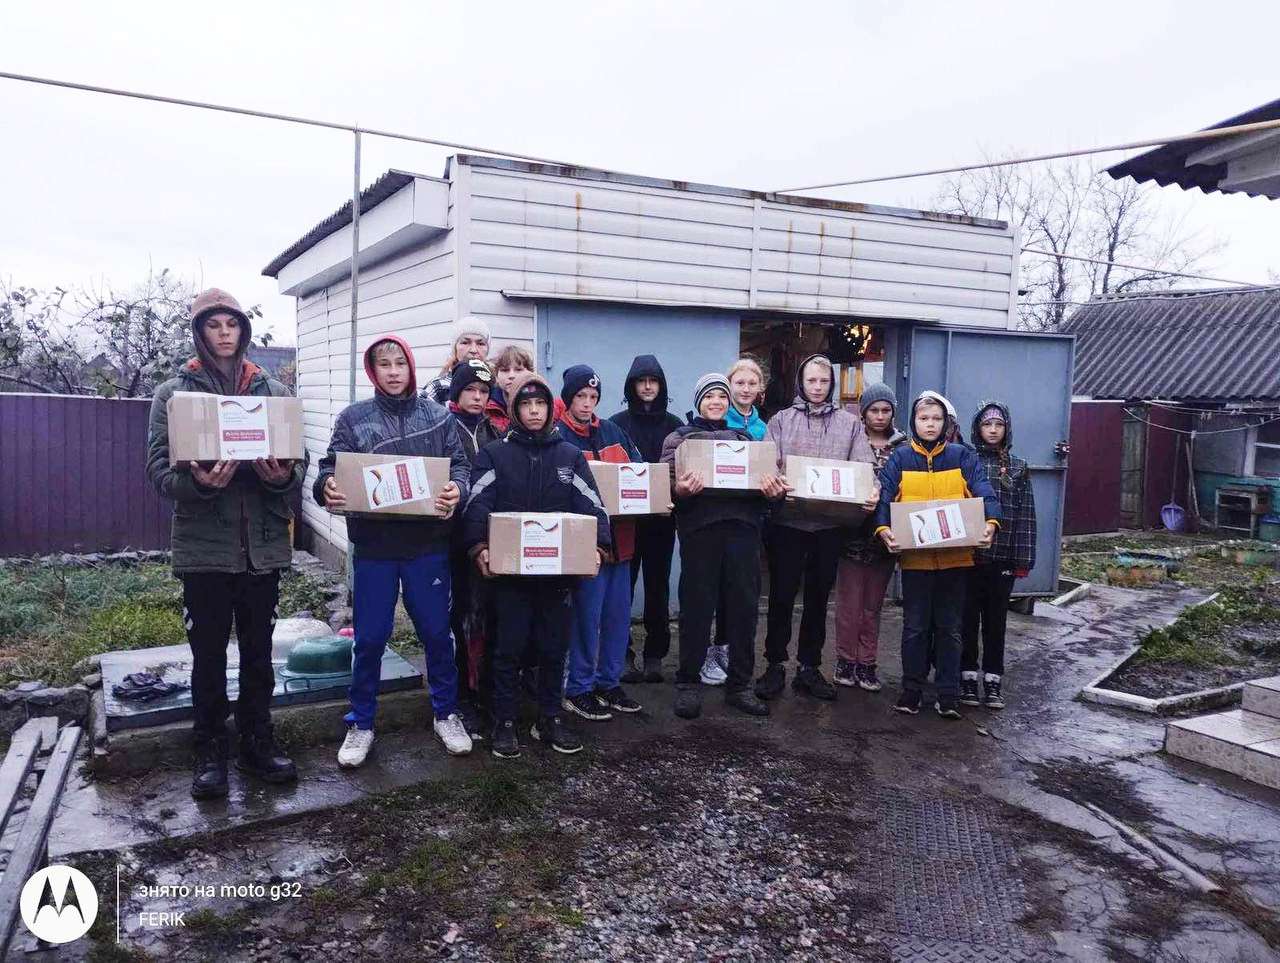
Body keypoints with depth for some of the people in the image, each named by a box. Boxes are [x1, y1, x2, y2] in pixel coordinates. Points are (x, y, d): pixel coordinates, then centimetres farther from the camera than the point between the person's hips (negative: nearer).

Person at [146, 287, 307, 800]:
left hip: (263, 544, 2)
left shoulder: (273, 390, 7)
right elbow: (159, 469, -4)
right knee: (208, 656, 8)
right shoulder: (173, 393, 2)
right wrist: (197, 482, -25)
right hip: (203, 546, -2)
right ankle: (210, 751, 24)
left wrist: (284, 475, -18)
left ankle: (257, 742, 27)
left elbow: (299, 461, 5)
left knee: (258, 652, 13)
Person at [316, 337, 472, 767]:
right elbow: (332, 467, -1)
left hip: (427, 542, 1)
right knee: (369, 638, 6)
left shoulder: (438, 416, 5)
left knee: (436, 632, 9)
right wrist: (329, 486, -24)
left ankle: (446, 713, 26)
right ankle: (361, 723, 23)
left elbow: (459, 465, 1)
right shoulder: (354, 417, 3)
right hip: (373, 543, 0)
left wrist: (456, 489, -21)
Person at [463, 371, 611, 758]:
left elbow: (591, 506, 2)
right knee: (508, 647, 4)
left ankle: (549, 719, 24)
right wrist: (479, 547, -24)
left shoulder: (570, 456, 10)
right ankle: (504, 722, 17)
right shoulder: (494, 454, 4)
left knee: (554, 647, 10)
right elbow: (478, 506, -8)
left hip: (558, 570, 2)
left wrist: (597, 546, -14)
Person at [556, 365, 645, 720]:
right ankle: (579, 689, 13)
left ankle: (609, 682, 26)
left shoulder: (613, 432, 13)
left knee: (619, 615, 12)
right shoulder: (558, 436, -5)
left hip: (620, 537, 7)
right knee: (587, 617, -1)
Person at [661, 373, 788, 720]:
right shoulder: (681, 437, 14)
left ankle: (739, 685, 14)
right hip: (700, 525, -3)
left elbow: (764, 474, 15)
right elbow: (668, 478, 0)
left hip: (743, 524, 3)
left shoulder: (743, 438, 24)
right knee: (697, 605, -1)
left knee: (744, 605, 3)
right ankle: (688, 683, 10)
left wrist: (774, 491, -9)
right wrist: (681, 490, -23)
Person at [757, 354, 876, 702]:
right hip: (788, 520, -1)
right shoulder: (782, 420, 7)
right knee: (781, 595, 3)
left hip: (830, 523, 1)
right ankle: (775, 665, 15)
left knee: (818, 596, 10)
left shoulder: (850, 422, 9)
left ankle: (809, 667, 21)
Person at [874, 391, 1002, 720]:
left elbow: (984, 493, -7)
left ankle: (949, 695, 18)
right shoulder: (900, 458, 3)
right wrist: (883, 528, -23)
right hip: (915, 556, 0)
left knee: (949, 628, 9)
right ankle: (911, 691, 20)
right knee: (915, 627, 8)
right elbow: (884, 496, -6)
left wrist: (991, 522, -25)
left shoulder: (962, 457, 3)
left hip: (955, 556, 0)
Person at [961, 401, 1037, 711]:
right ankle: (968, 677, 16)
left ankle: (992, 681, 18)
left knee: (996, 620, 9)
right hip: (968, 555, -1)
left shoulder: (1018, 467, 7)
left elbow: (1026, 516, 4)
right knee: (968, 619, 6)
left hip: (1003, 558, 1)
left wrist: (1024, 559, -1)